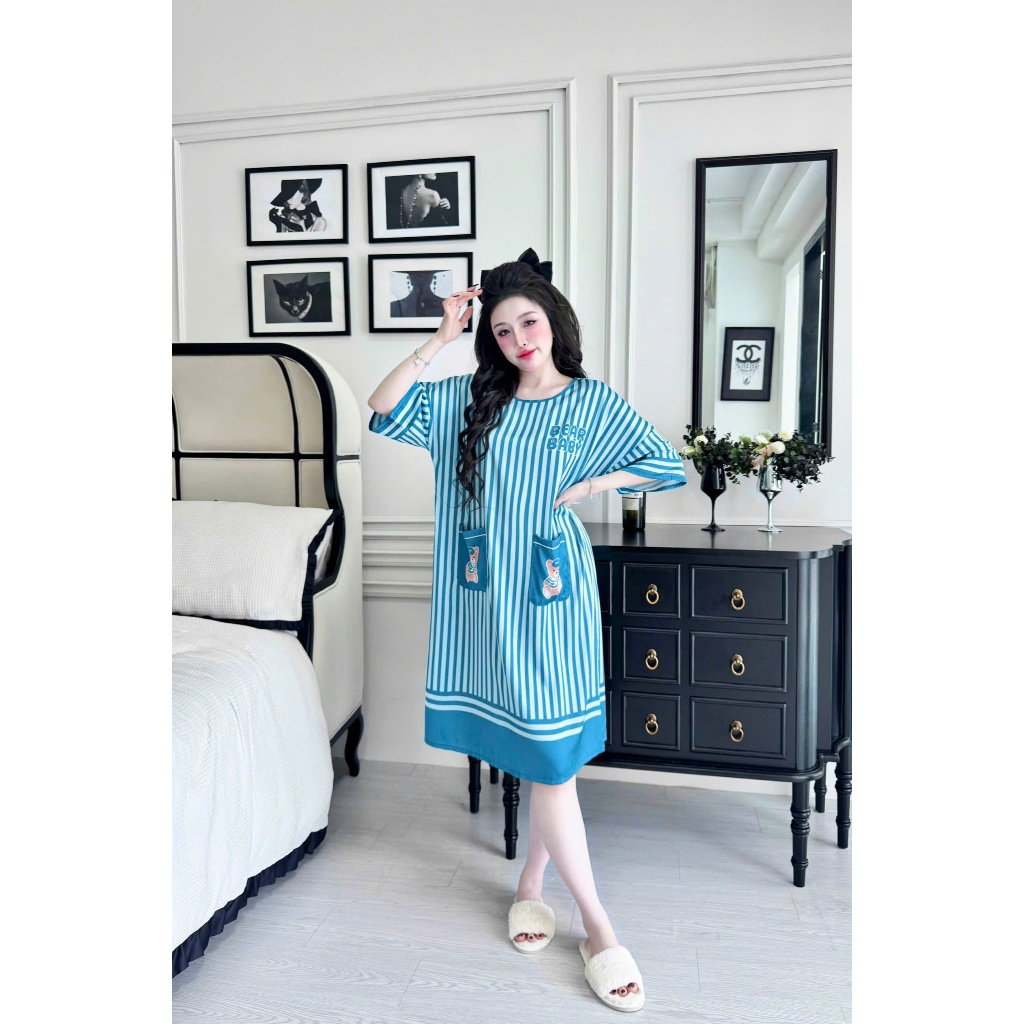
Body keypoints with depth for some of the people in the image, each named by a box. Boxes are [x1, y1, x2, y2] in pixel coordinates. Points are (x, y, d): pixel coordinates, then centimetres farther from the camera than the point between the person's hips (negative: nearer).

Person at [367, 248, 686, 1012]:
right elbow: (383, 410, -2)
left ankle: (532, 883, 30)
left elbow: (672, 467, 4)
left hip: (552, 591, -1)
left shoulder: (594, 403, 2)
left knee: (552, 752, 3)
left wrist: (598, 483, -7)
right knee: (538, 755, 4)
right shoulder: (470, 400, 7)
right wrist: (442, 339, -6)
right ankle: (598, 927, 16)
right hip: (491, 596, 2)